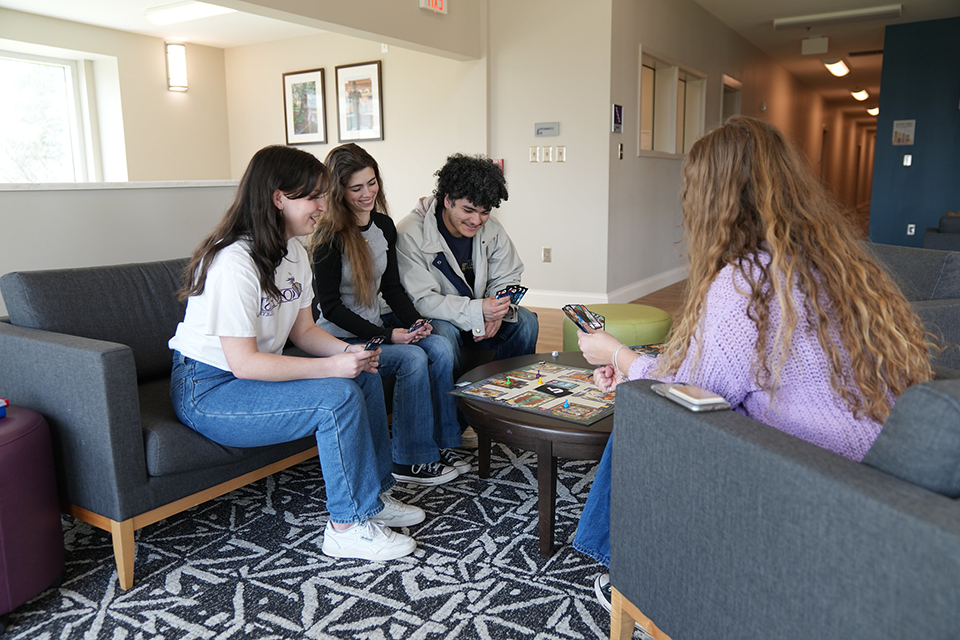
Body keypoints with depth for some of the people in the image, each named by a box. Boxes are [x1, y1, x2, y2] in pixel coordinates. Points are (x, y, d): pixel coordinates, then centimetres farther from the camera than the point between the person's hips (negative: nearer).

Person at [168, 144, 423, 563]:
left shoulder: (294, 253, 5)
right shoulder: (234, 262, -25)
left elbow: (304, 330, 7)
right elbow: (244, 363, -27)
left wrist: (348, 352, -13)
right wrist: (331, 366, -27)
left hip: (257, 372, 9)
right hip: (208, 391, -9)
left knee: (366, 376, -2)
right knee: (338, 395, -25)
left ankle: (373, 497, 10)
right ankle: (348, 527, -11)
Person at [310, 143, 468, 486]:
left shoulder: (384, 226, 6)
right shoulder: (329, 237, -15)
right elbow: (331, 307, -16)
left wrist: (415, 322, -6)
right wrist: (387, 335, -20)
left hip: (375, 325, 7)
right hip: (340, 338, -7)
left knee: (441, 348, -13)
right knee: (413, 360, -25)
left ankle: (442, 444, -3)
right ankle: (410, 461, -11)